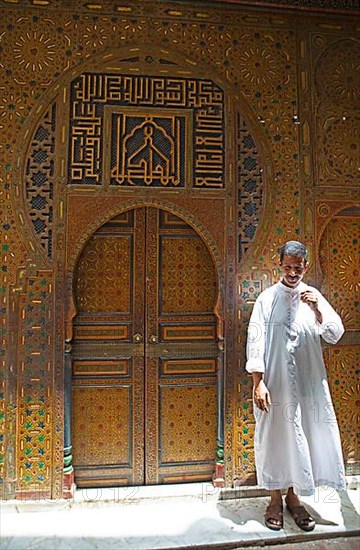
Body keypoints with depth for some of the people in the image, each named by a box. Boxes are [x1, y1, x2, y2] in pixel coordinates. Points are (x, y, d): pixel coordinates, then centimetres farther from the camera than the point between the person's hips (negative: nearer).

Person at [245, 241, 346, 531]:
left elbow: (335, 335, 0)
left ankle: (293, 496, 33)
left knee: (302, 438, 12)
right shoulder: (267, 298, -5)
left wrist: (317, 309, -17)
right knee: (274, 438, 9)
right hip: (274, 383, -2)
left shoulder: (314, 297, 3)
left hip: (308, 384, 3)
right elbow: (255, 341, -7)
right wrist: (258, 383, -13)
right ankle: (275, 499, 29)